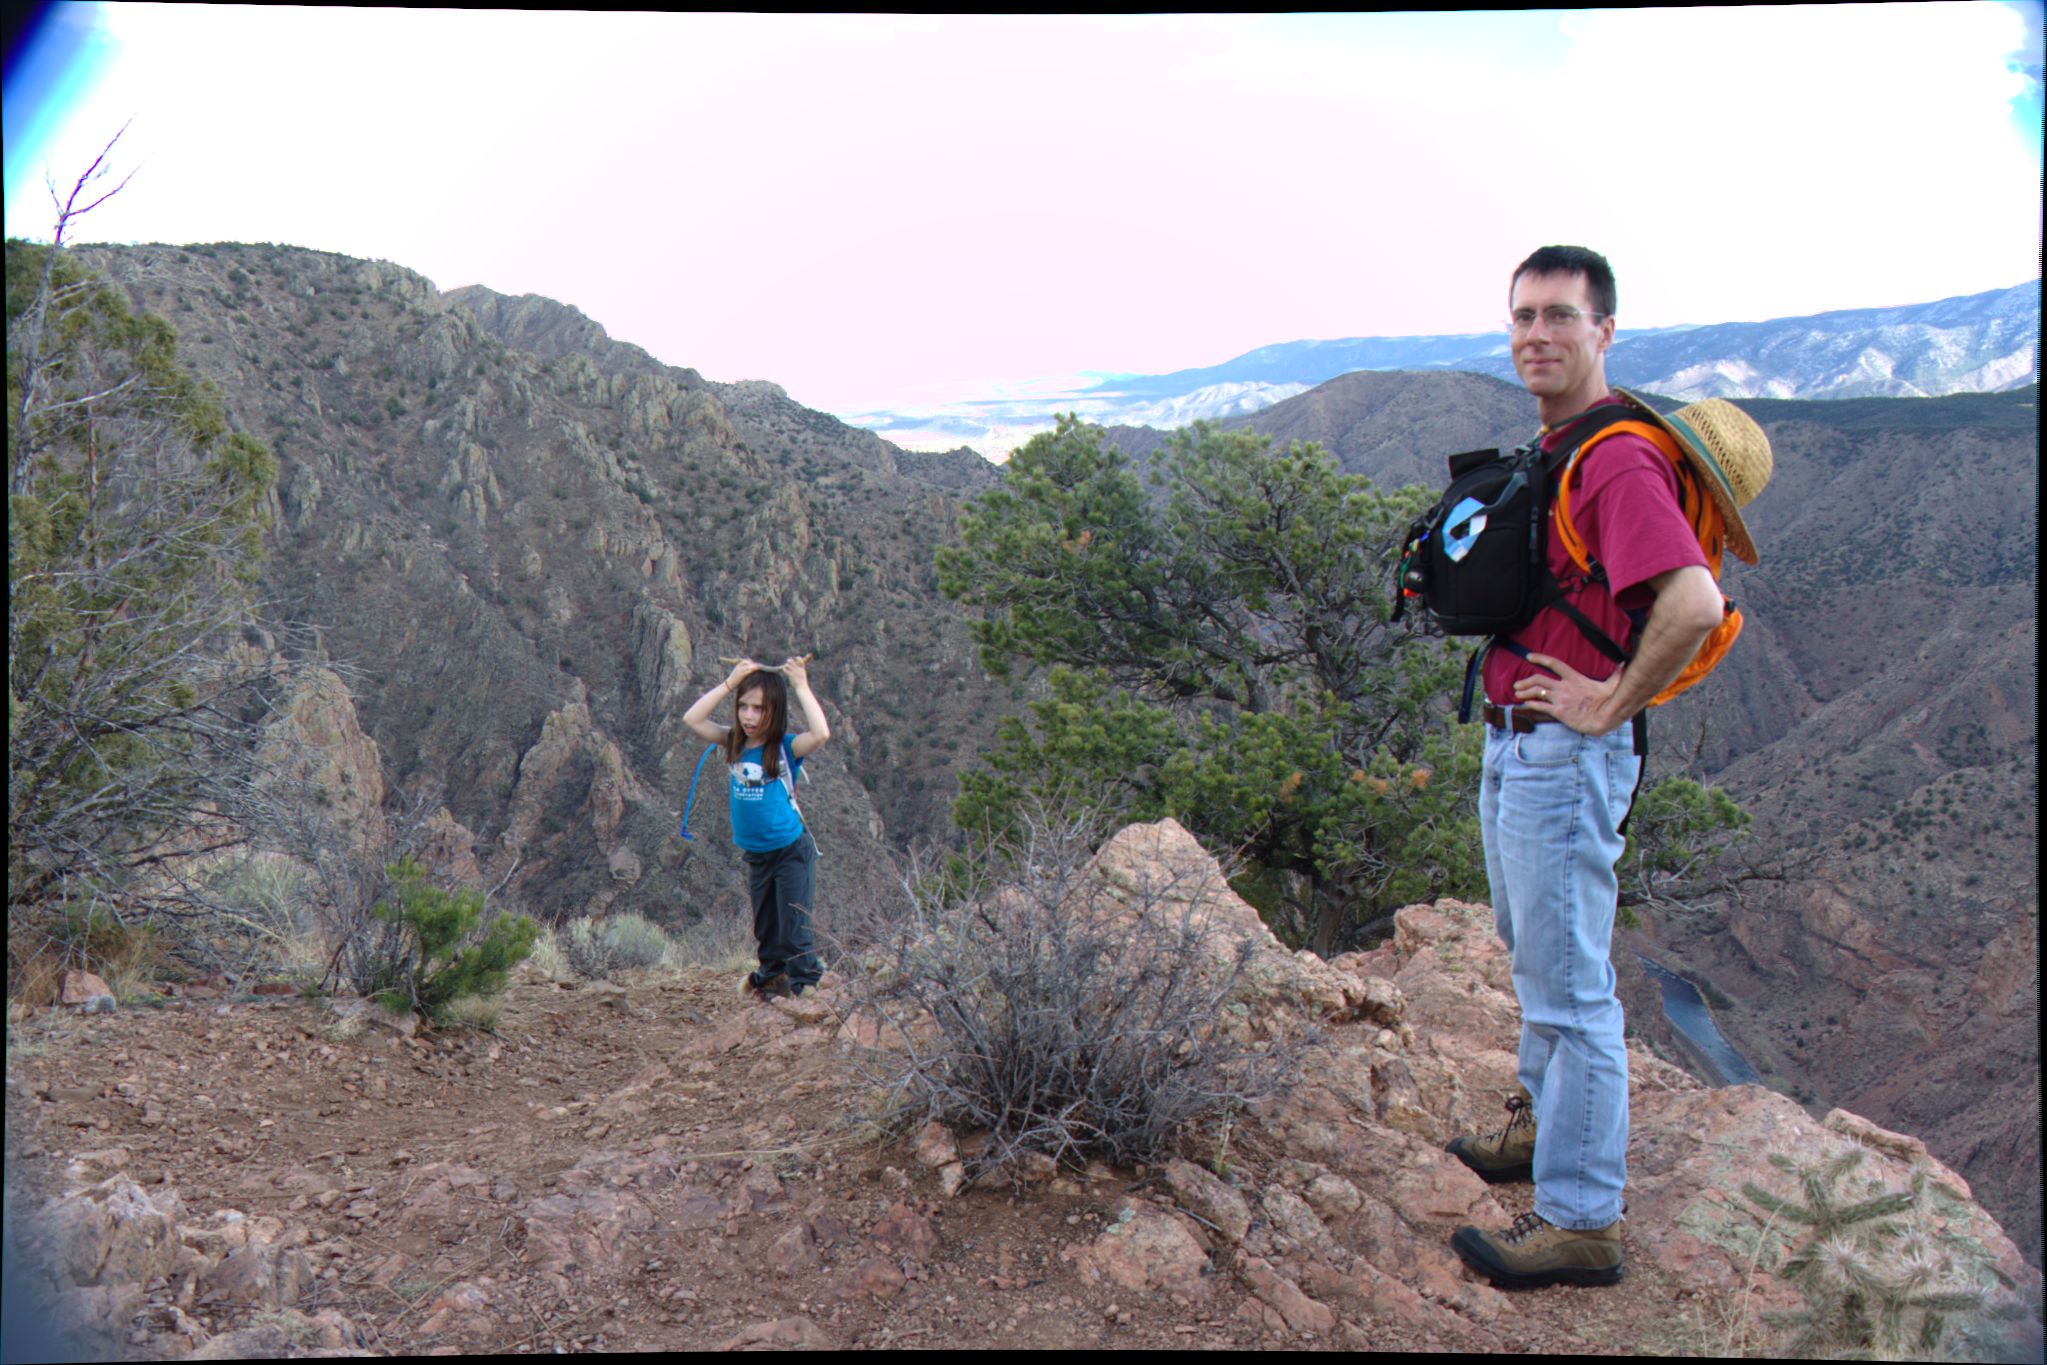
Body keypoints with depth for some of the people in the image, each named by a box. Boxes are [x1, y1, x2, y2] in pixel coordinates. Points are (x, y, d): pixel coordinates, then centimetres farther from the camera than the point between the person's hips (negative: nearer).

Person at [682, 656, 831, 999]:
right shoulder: (734, 744, 0)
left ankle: (805, 986, 6)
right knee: (765, 929, 20)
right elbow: (692, 719, -5)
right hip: (755, 855, 6)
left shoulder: (786, 748, -14)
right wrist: (730, 683, -10)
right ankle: (771, 979, 36)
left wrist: (801, 686, -26)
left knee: (794, 930, -5)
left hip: (791, 851, -6)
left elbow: (821, 733, -33)